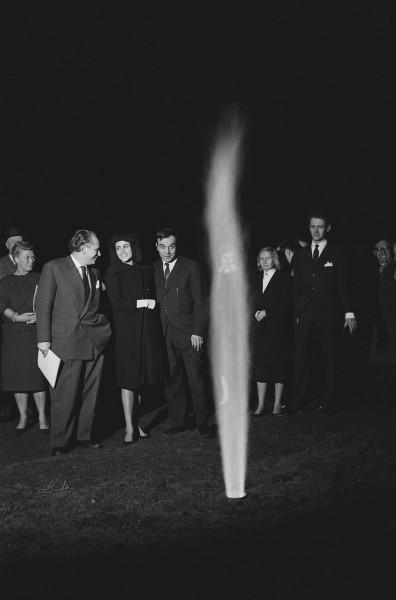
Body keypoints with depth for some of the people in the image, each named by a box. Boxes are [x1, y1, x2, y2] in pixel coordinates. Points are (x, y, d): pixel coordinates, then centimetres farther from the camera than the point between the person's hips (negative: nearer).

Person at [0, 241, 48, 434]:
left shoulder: (39, 279, 8)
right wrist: (16, 317, -14)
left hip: (34, 333, -2)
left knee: (36, 375, -6)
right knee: (16, 376, 3)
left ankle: (42, 417, 3)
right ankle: (23, 418, 15)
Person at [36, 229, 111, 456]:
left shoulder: (95, 273, 16)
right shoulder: (54, 268, -1)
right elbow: (43, 305, -4)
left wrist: (102, 325, 8)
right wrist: (44, 339, -9)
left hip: (94, 342, 6)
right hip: (66, 341, -6)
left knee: (89, 394, 8)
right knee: (65, 395, -4)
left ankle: (83, 435, 20)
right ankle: (60, 443, 7)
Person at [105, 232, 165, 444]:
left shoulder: (146, 271, 13)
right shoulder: (112, 273, 0)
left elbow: (154, 298, 18)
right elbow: (116, 302, -10)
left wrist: (151, 303, -2)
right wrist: (142, 303, -9)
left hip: (148, 330, 4)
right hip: (126, 331, -4)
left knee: (141, 378, 5)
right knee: (128, 379, -4)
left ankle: (136, 423, 14)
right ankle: (129, 429, 0)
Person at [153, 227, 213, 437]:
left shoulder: (191, 267, -2)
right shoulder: (155, 269, 11)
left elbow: (200, 302, -3)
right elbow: (157, 300, 10)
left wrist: (198, 332, -10)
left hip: (189, 334, -4)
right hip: (165, 335, 4)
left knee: (196, 379, -2)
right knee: (172, 381, 6)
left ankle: (203, 424, 9)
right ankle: (178, 422, 18)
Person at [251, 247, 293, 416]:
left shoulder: (283, 277, 0)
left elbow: (286, 305, -7)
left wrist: (267, 313, -12)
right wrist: (256, 314, -4)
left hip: (278, 328, -4)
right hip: (259, 329, 4)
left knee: (278, 365, 0)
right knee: (260, 366, 2)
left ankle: (277, 404, 8)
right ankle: (260, 405, 6)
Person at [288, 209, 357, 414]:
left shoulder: (336, 254, 4)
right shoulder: (300, 255, 13)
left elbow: (343, 285, 1)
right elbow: (296, 288, 12)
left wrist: (348, 313, -6)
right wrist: (296, 312, 4)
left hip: (329, 315, -2)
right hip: (305, 315, 2)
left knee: (329, 360, 3)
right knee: (300, 359, -3)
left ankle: (326, 402, 12)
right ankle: (297, 402, 3)